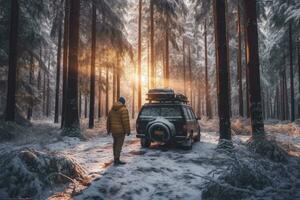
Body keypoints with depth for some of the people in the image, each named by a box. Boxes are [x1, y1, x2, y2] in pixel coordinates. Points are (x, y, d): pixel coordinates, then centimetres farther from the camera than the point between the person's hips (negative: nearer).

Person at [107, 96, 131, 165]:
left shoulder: (112, 109, 9)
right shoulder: (124, 109, -13)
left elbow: (108, 120, 13)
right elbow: (125, 121, -18)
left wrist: (108, 129, 20)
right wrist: (128, 130, -13)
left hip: (113, 130, 7)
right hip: (121, 130, -7)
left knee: (115, 143, 17)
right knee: (119, 145, -4)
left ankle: (115, 158, 25)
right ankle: (116, 160, -4)